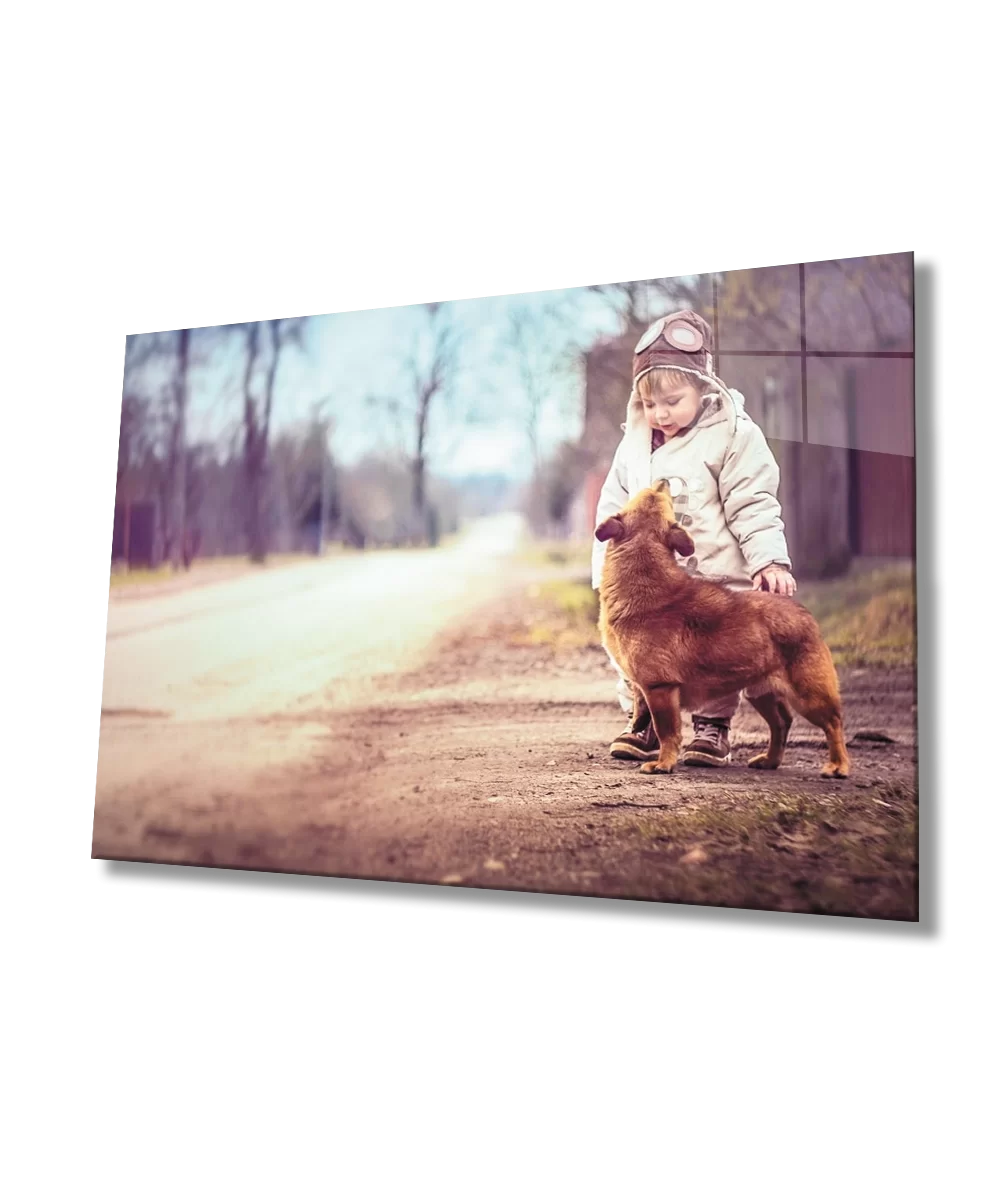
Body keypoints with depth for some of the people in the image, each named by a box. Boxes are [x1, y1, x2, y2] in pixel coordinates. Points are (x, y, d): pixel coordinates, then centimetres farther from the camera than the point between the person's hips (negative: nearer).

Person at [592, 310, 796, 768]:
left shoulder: (734, 434, -6)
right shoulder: (634, 441, 8)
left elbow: (753, 506, -7)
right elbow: (613, 507, 13)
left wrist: (770, 559, -17)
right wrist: (607, 572, 7)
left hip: (714, 579, -4)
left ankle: (713, 727, 15)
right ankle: (643, 718, 22)